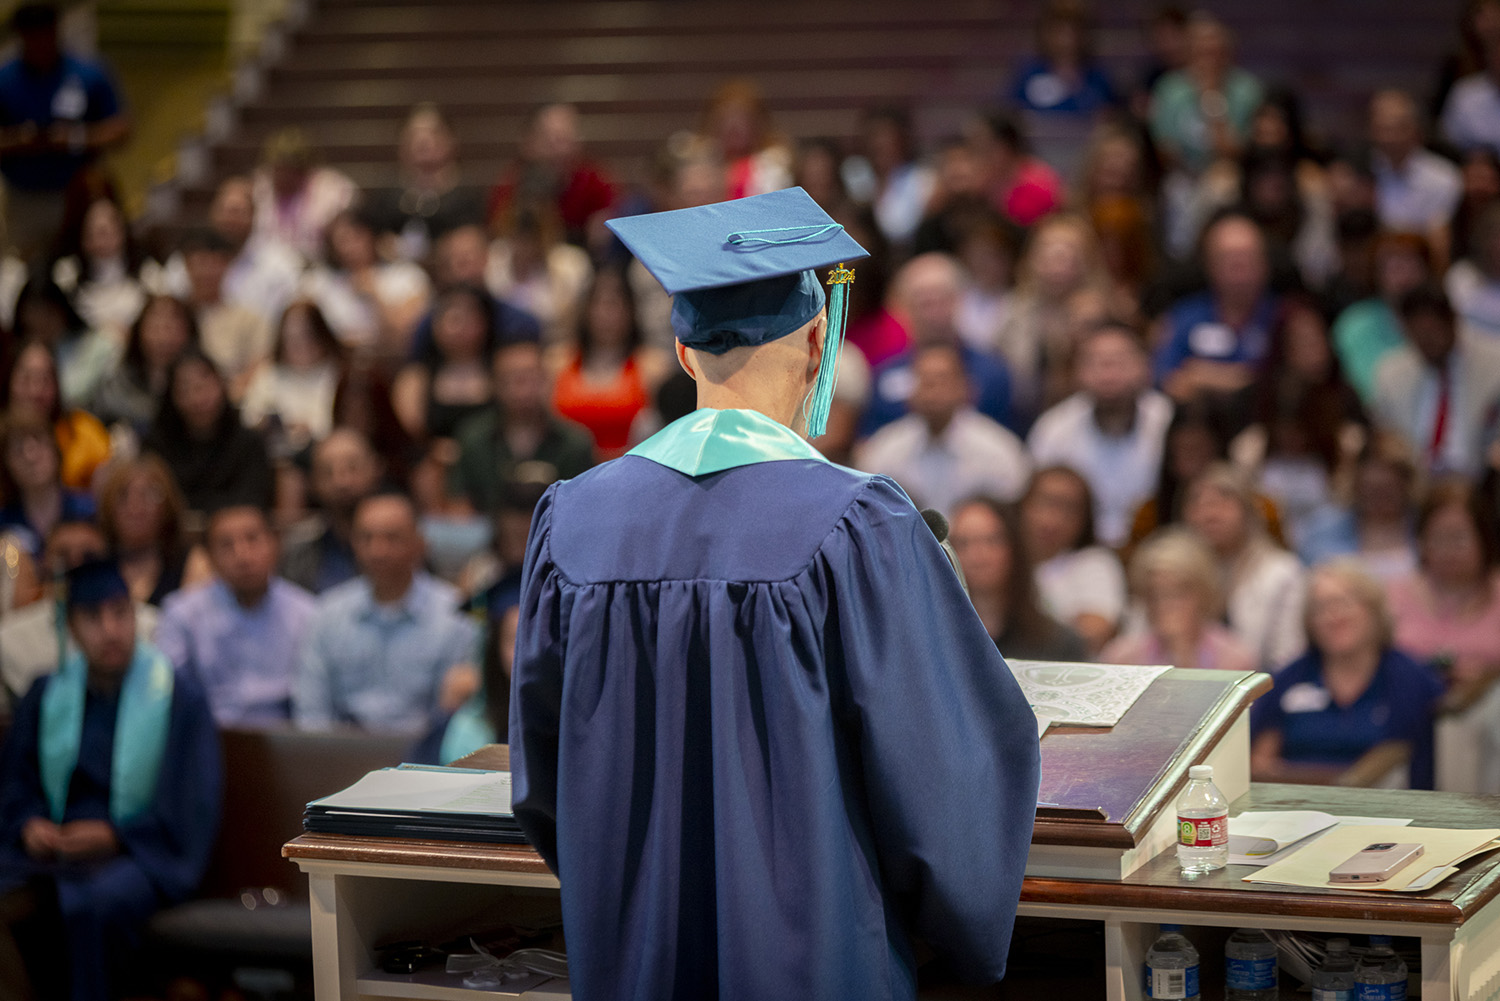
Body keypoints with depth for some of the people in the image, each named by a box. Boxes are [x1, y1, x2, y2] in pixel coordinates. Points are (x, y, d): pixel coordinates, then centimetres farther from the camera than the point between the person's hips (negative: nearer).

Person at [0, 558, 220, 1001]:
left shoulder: (180, 698, -1)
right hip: (53, 844, 4)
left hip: (140, 853, -4)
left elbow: (192, 808, -4)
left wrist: (114, 836, -15)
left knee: (93, 903, -38)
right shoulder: (47, 695, 11)